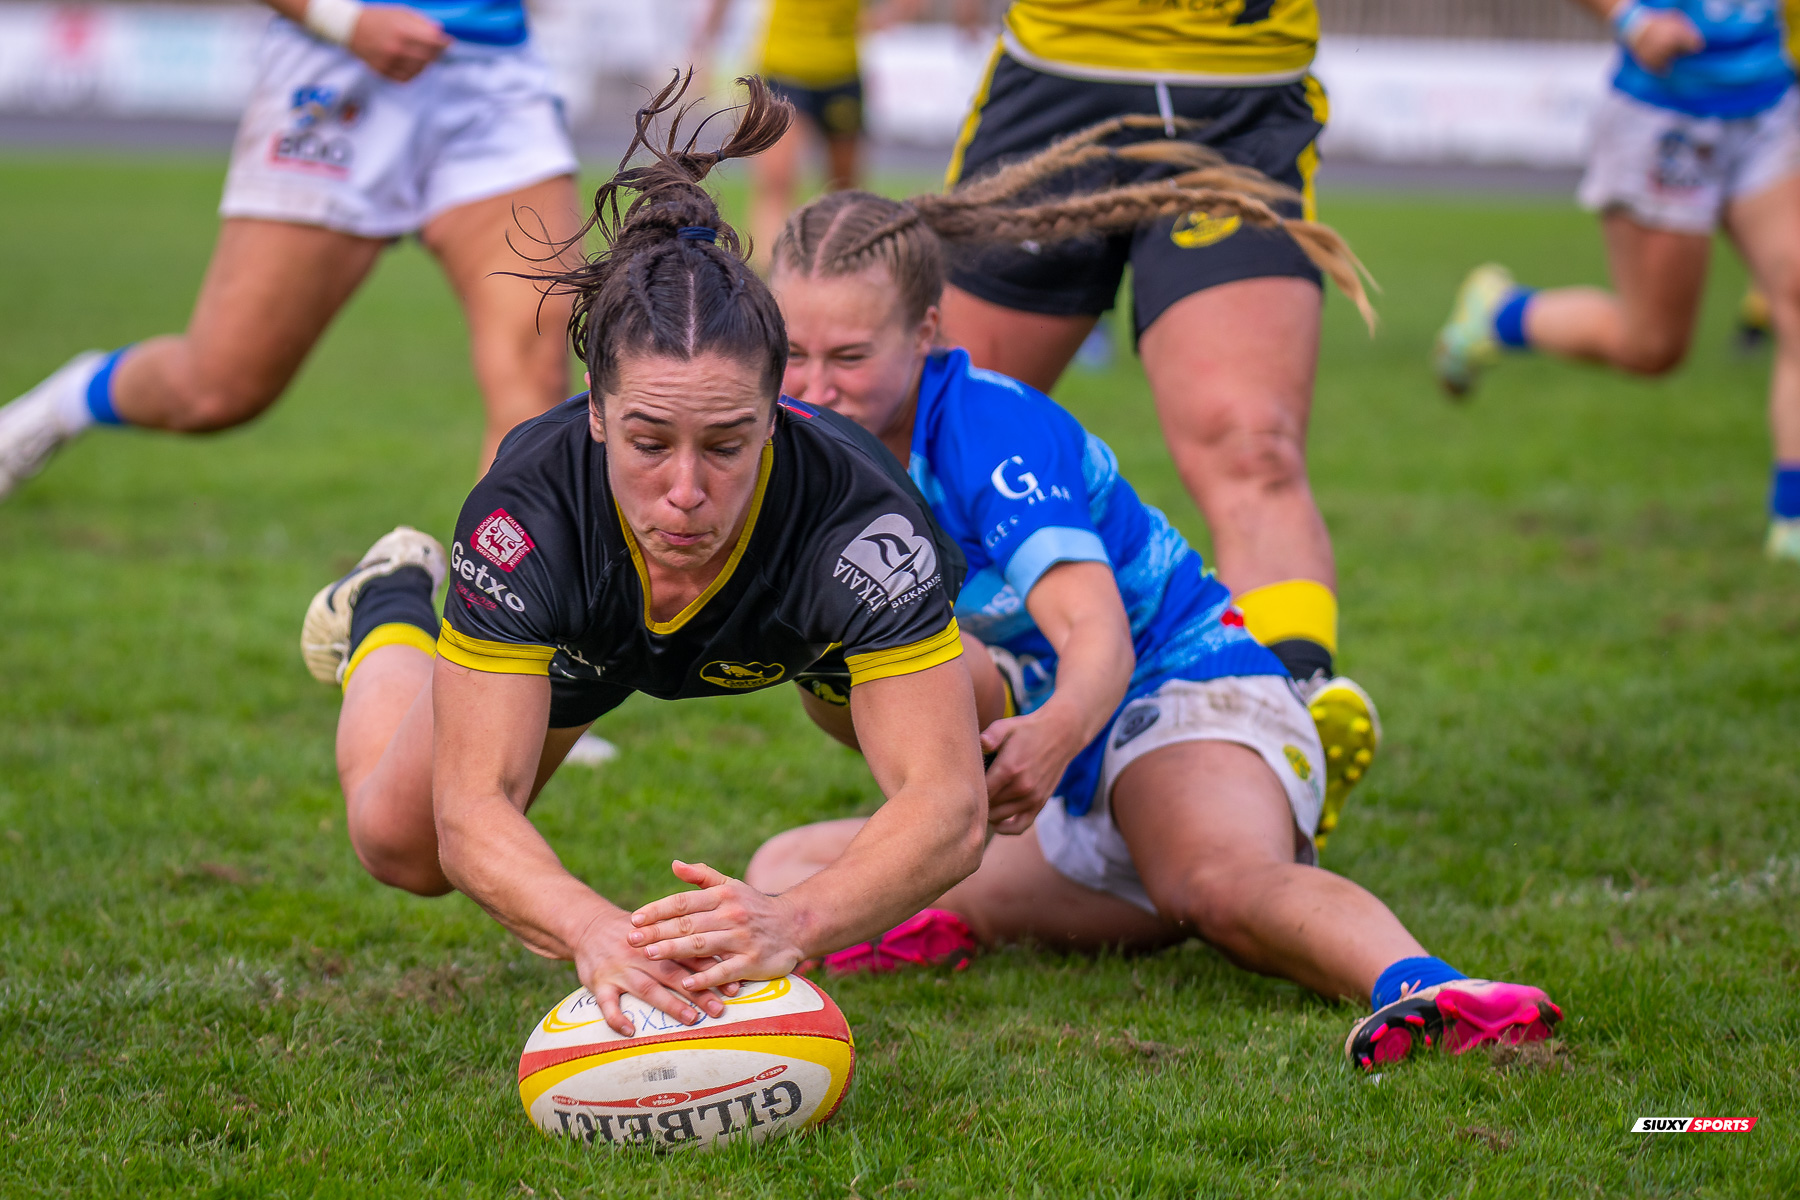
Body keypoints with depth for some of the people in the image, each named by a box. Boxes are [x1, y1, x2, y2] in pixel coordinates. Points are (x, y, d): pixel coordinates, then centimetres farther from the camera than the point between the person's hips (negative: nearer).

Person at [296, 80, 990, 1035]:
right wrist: (593, 932, -68)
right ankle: (392, 611, 41)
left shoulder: (858, 515, -48)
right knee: (399, 844, 12)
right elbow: (472, 810, -46)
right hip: (581, 633, 0)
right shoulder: (528, 508, -45)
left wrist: (796, 922, -72)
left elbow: (949, 807, -52)